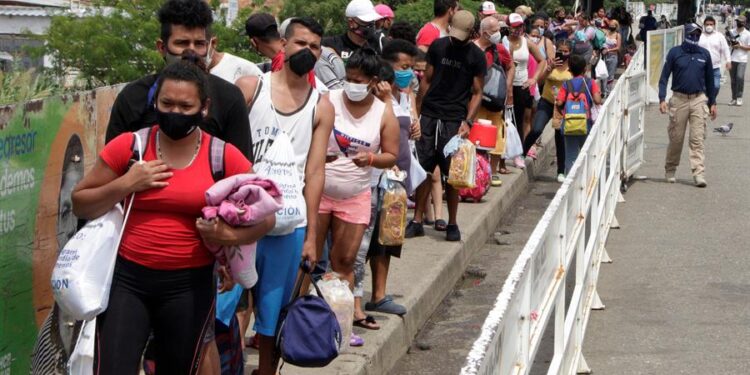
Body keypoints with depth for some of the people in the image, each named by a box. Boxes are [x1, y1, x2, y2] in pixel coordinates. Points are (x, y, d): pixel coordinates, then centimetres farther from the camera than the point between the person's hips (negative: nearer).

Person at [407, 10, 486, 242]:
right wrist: (416, 113, 5)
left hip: (454, 121, -2)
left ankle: (452, 224, 12)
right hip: (429, 116, 2)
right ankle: (417, 221, 10)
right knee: (423, 170, 3)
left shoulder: (476, 57, 0)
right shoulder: (438, 46, 5)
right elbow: (427, 81, 10)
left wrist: (468, 122, -11)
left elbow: (477, 93, 2)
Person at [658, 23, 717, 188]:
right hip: (679, 99, -1)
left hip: (699, 100, 1)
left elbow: (709, 80, 14)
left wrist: (712, 102, 13)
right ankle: (670, 170, 21)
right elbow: (664, 77, 0)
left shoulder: (704, 54, 7)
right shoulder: (675, 53, 0)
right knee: (676, 138, 6)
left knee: (697, 139, -4)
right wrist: (662, 99, -11)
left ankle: (699, 174, -6)